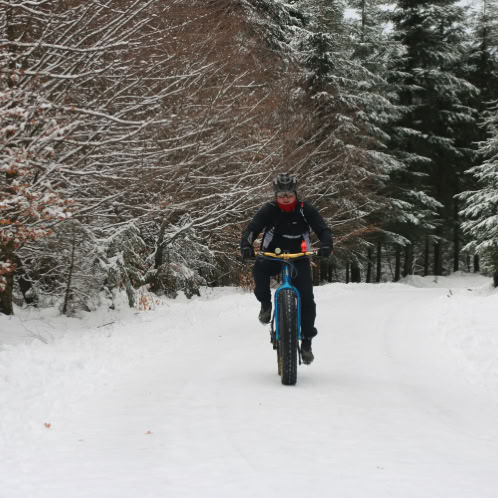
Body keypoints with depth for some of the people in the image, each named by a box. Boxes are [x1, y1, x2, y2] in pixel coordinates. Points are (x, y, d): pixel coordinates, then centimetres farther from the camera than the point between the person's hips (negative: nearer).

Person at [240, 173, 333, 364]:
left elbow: (323, 229, -9)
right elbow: (252, 228, -16)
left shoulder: (306, 210, -5)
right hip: (273, 257, 0)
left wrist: (326, 245, -31)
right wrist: (246, 246, -36)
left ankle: (306, 342, -2)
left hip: (299, 259, 0)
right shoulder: (269, 210, -7)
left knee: (307, 299, -14)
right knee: (259, 268, -35)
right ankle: (265, 304, -10)